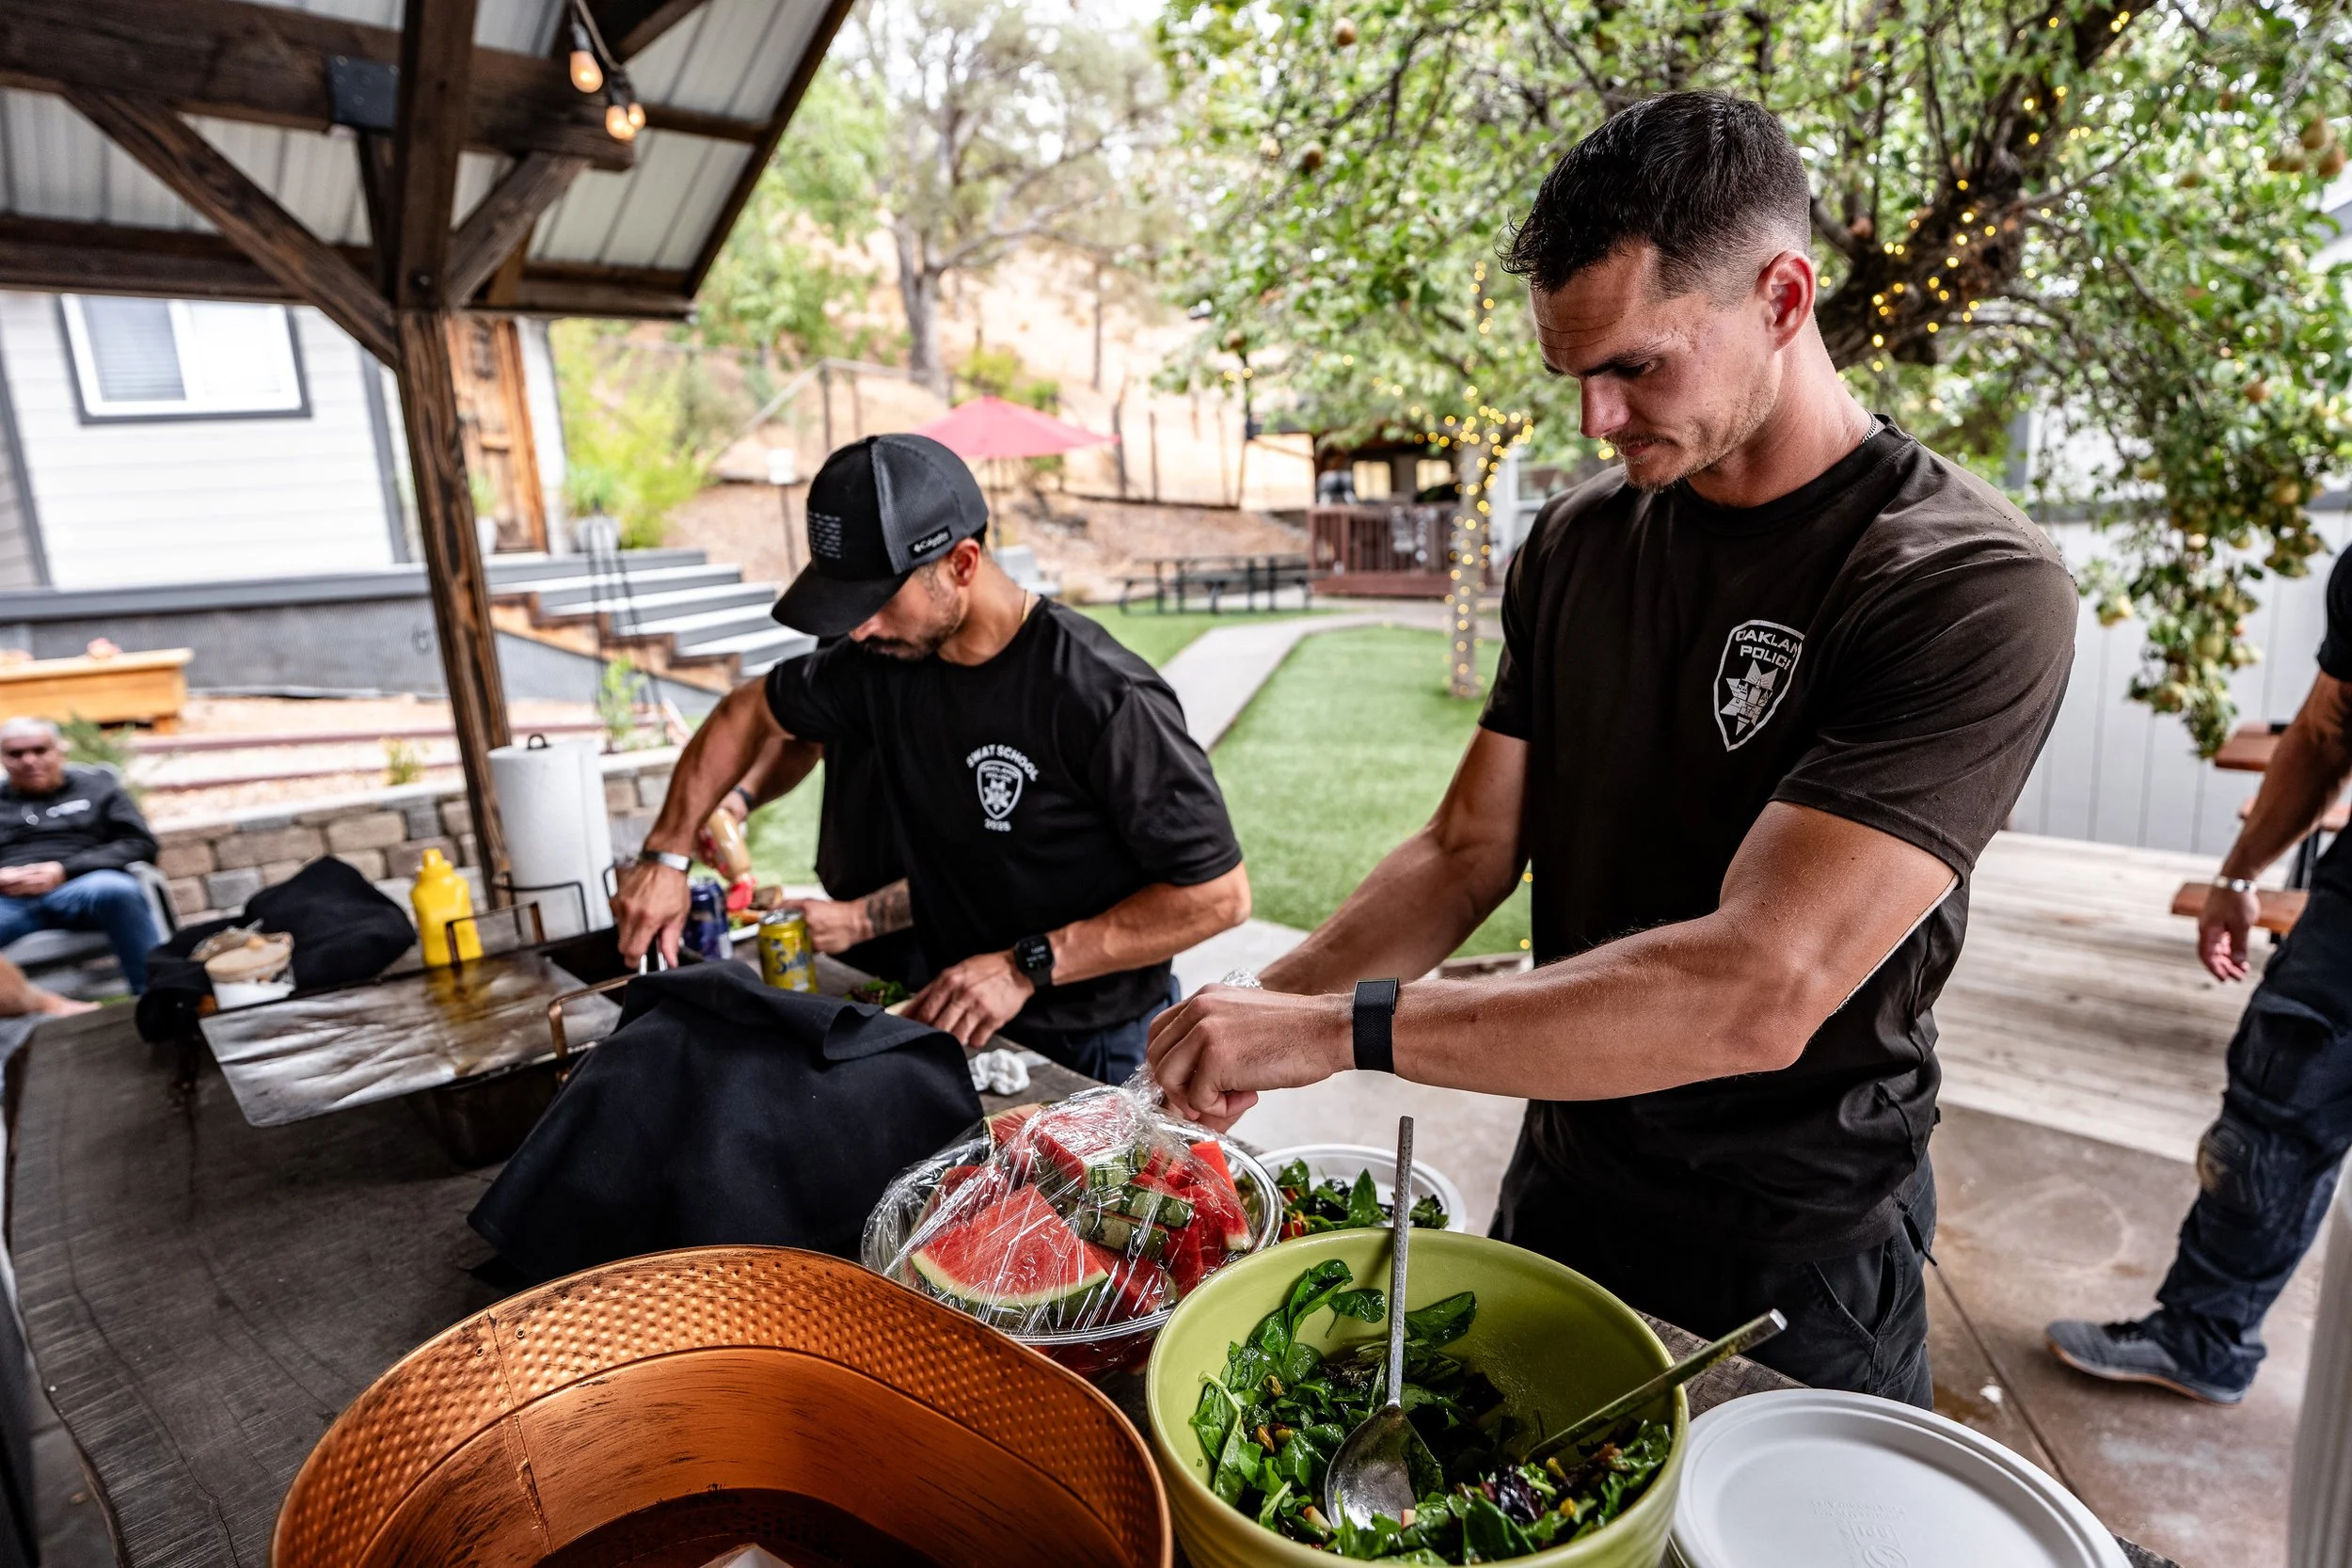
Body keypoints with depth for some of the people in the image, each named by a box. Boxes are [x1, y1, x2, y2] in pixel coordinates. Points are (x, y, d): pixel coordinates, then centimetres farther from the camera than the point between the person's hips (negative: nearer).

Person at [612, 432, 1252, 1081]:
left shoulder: (1105, 697, -28)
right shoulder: (882, 660, -7)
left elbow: (1219, 893, -25)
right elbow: (748, 712, 12)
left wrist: (1029, 966, -27)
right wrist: (666, 853, 1)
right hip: (956, 1019, 6)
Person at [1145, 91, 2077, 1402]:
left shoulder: (1974, 588, -23)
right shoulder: (1577, 541, -3)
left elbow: (1756, 992, -33)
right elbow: (1468, 851, -3)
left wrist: (1340, 1026, -35)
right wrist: (1264, 1011, -18)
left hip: (1795, 1256, -5)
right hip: (1563, 1181, 6)